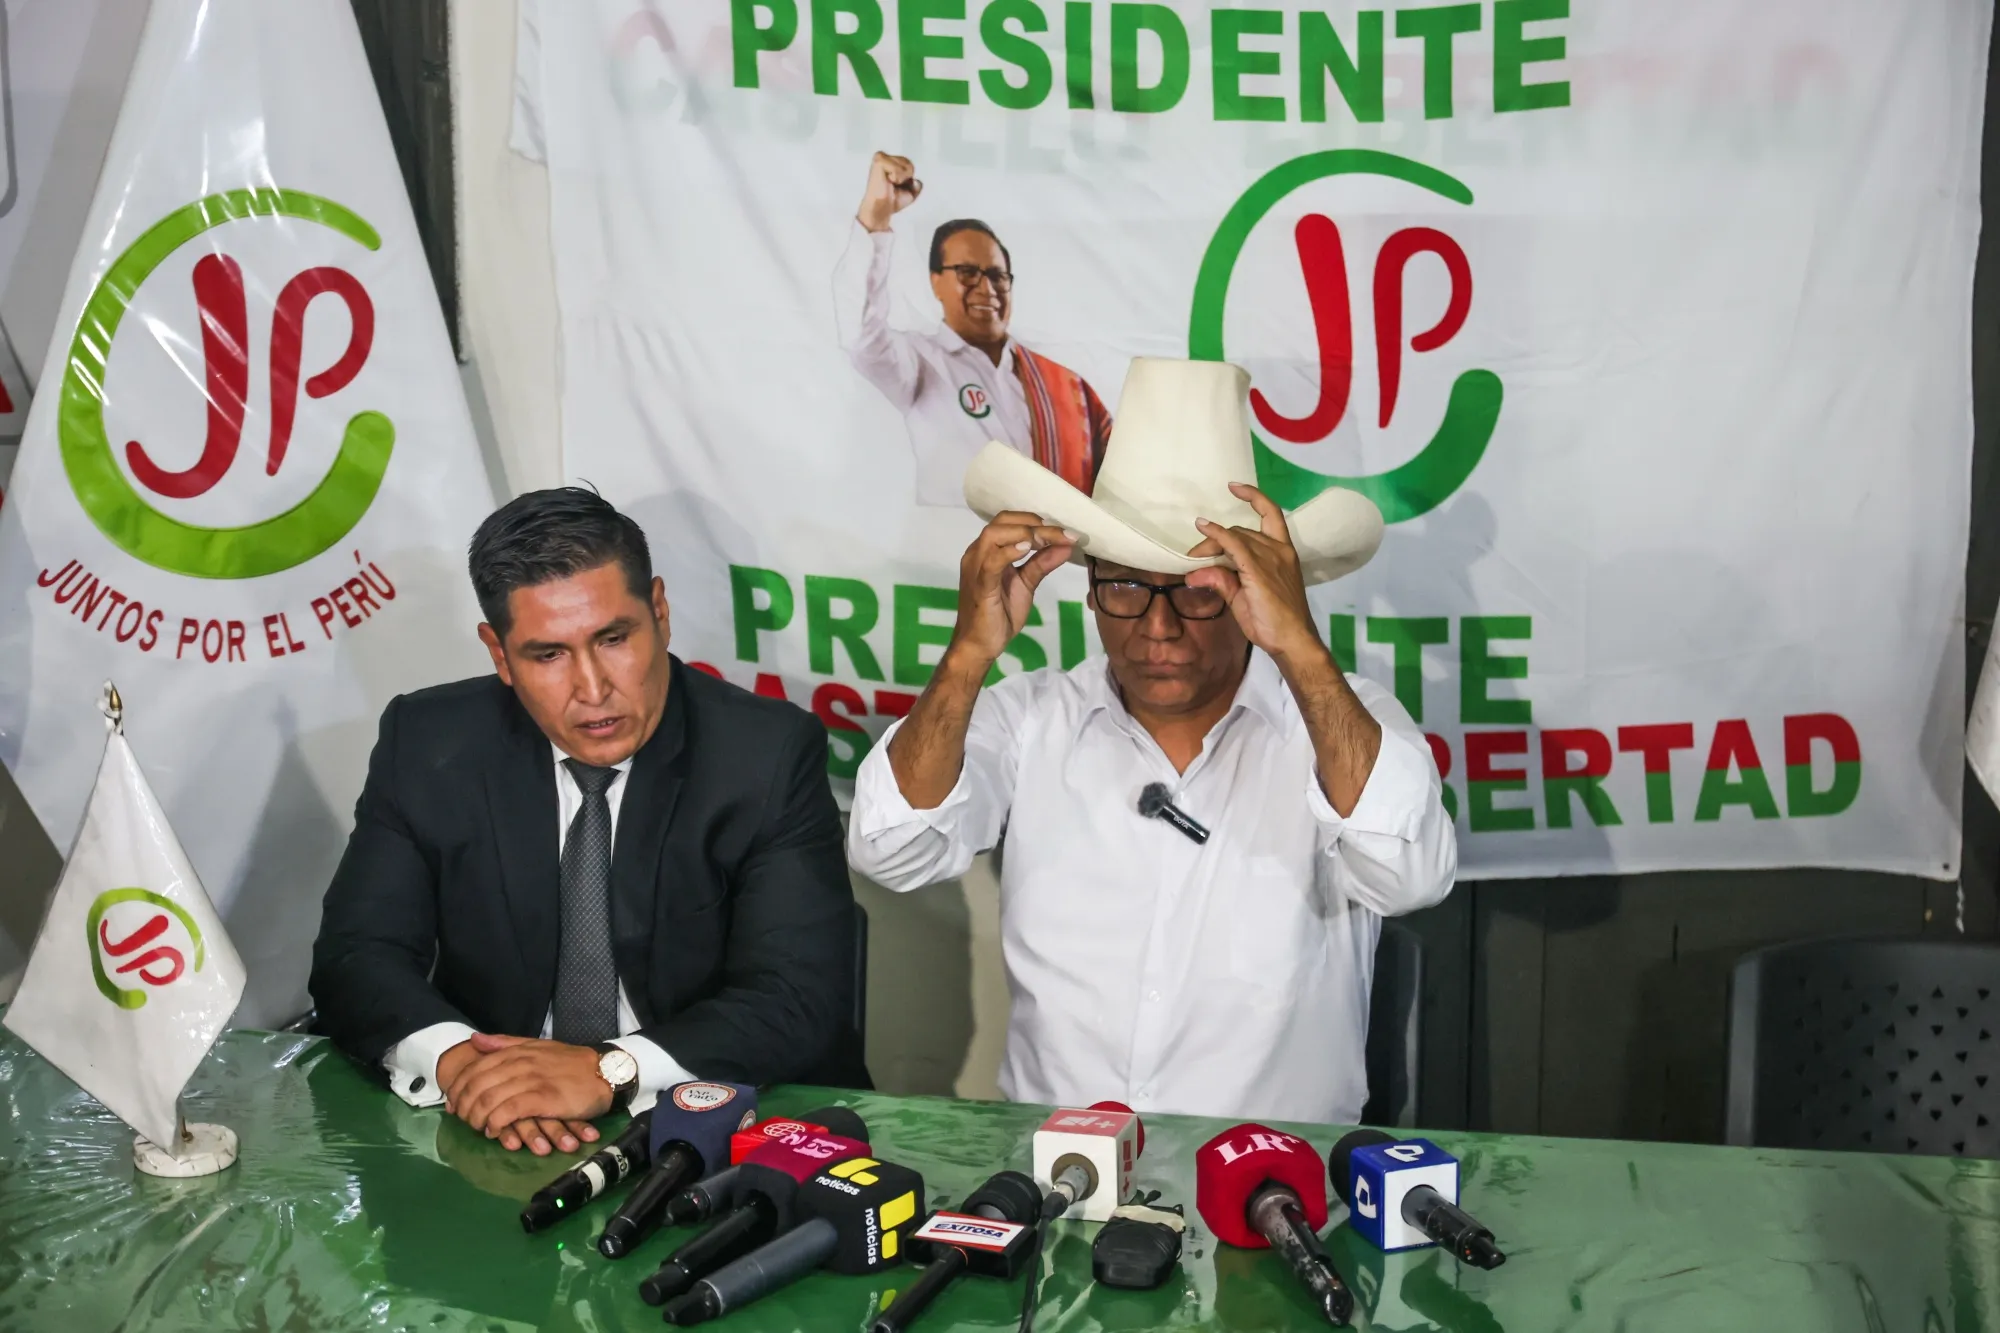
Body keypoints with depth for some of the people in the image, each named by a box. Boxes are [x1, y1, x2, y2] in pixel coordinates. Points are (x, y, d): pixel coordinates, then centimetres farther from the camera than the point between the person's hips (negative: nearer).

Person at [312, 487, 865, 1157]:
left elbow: (801, 1003, -14)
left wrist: (610, 1070, -28)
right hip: (495, 1142, 2)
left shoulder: (769, 755, -9)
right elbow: (355, 957, -2)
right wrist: (453, 1058, -22)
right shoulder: (427, 746, -1)